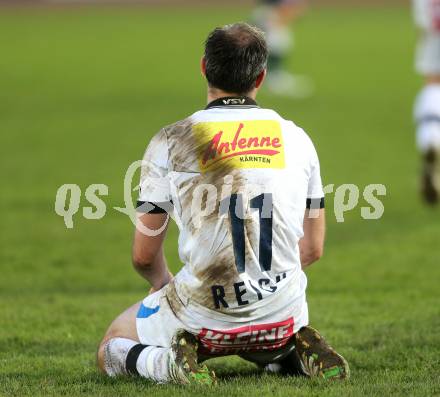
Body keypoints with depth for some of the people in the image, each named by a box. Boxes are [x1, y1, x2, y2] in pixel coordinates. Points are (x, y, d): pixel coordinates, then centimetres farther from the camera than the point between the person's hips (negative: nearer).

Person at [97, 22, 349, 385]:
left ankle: (166, 362, -10)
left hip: (201, 316, -3)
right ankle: (297, 353, 3)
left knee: (111, 350, 24)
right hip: (282, 313, 3)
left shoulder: (170, 141, -5)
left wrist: (163, 283, 24)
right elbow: (313, 249, 12)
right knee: (273, 346, 40)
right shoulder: (295, 138, 4)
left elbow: (144, 257, 1)